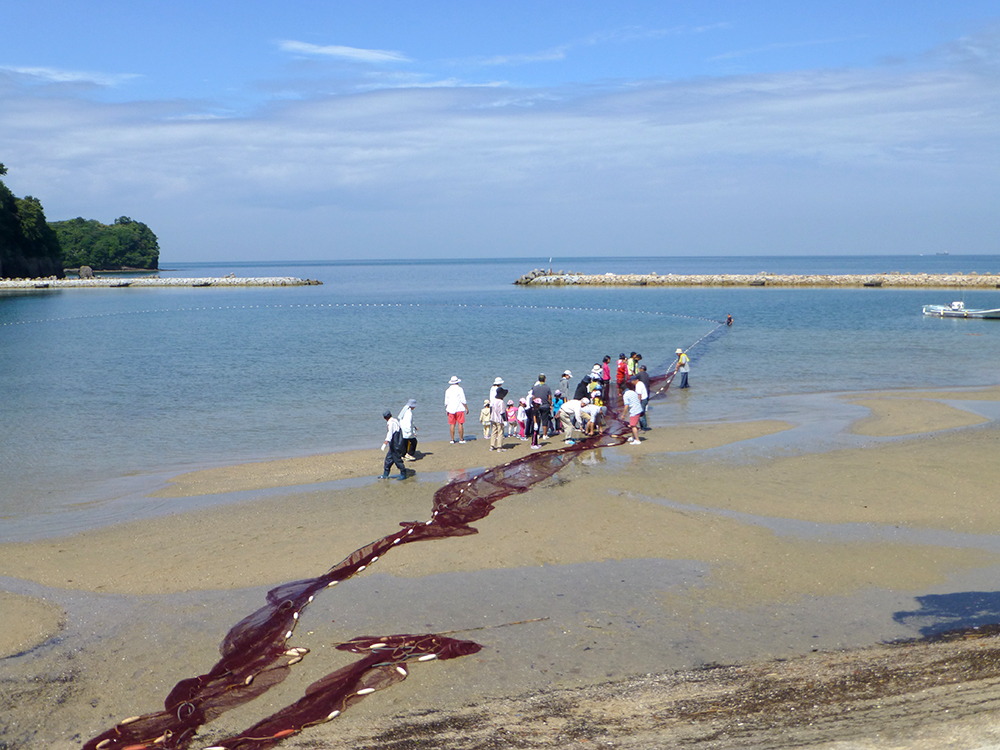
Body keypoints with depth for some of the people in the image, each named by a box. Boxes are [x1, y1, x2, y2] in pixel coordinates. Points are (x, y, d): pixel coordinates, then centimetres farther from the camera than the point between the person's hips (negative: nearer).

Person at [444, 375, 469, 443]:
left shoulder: (448, 390, 6)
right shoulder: (459, 389, -6)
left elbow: (446, 402, 9)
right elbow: (463, 400, -9)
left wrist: (447, 410, 18)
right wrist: (466, 408, -1)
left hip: (451, 410, 4)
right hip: (459, 409, -4)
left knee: (452, 424, 5)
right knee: (460, 424, -1)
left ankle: (452, 439, 4)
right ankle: (461, 439, -1)